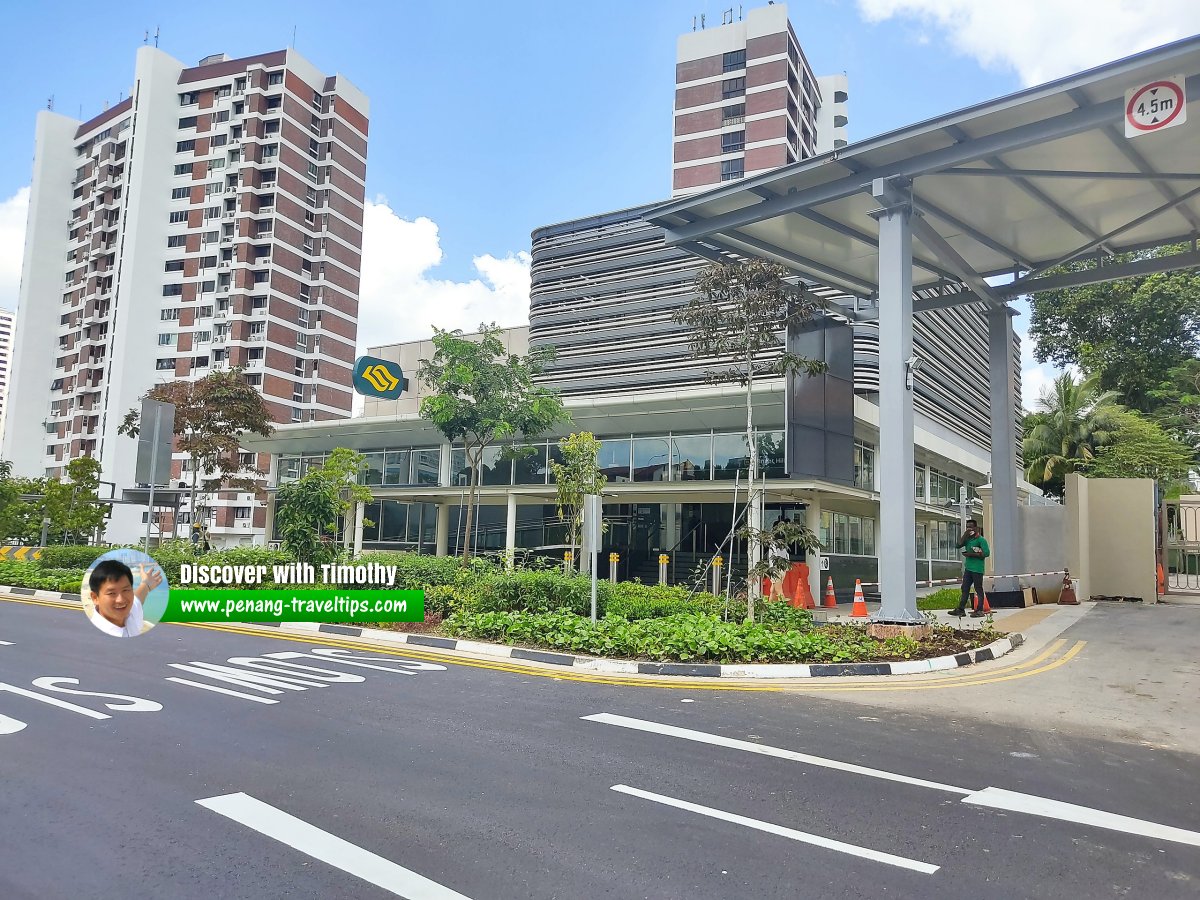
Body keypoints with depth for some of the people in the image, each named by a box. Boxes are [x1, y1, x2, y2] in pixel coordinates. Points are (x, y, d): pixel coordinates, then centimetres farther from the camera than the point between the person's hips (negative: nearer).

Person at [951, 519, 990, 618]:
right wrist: (965, 535, -1)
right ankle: (961, 609, 10)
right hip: (968, 568, 8)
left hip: (977, 569, -8)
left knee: (978, 589, -2)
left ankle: (979, 610, 1)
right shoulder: (967, 539, 15)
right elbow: (959, 545, 4)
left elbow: (987, 553, -15)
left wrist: (972, 554, -17)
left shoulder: (981, 539, -7)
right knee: (965, 589, 7)